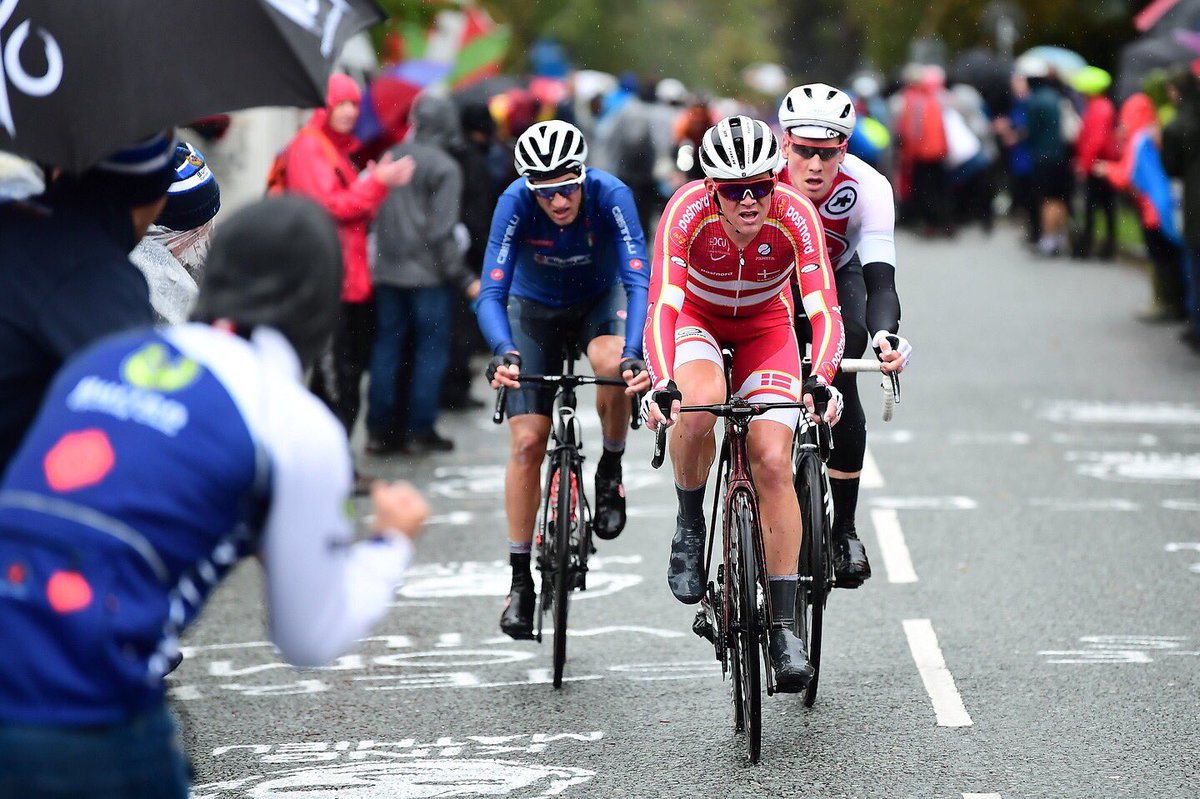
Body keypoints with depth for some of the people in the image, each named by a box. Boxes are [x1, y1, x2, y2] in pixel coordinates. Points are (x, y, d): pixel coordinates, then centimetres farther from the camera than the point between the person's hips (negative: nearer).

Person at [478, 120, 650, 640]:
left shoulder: (610, 195, -30)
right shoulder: (516, 203, -29)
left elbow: (639, 281, -36)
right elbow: (491, 294, -32)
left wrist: (634, 353, -52)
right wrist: (504, 353, -51)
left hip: (600, 299, -1)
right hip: (535, 308, 1)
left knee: (612, 362, -36)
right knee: (528, 442, -10)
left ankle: (611, 469, -9)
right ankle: (520, 577, 1)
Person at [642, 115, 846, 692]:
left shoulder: (795, 215, -30)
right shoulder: (688, 211, -31)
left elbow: (823, 310, -35)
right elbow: (662, 306, -38)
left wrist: (820, 380, -52)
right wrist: (662, 385, -54)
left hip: (766, 328, 1)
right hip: (698, 319, -1)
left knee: (774, 463, -15)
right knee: (701, 405, -35)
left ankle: (786, 626, -8)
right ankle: (689, 524, -7)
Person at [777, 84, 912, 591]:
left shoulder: (867, 188, -33)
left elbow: (881, 281, -38)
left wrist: (885, 337, -58)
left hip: (836, 277, 0)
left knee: (840, 385, -20)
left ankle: (845, 529, -11)